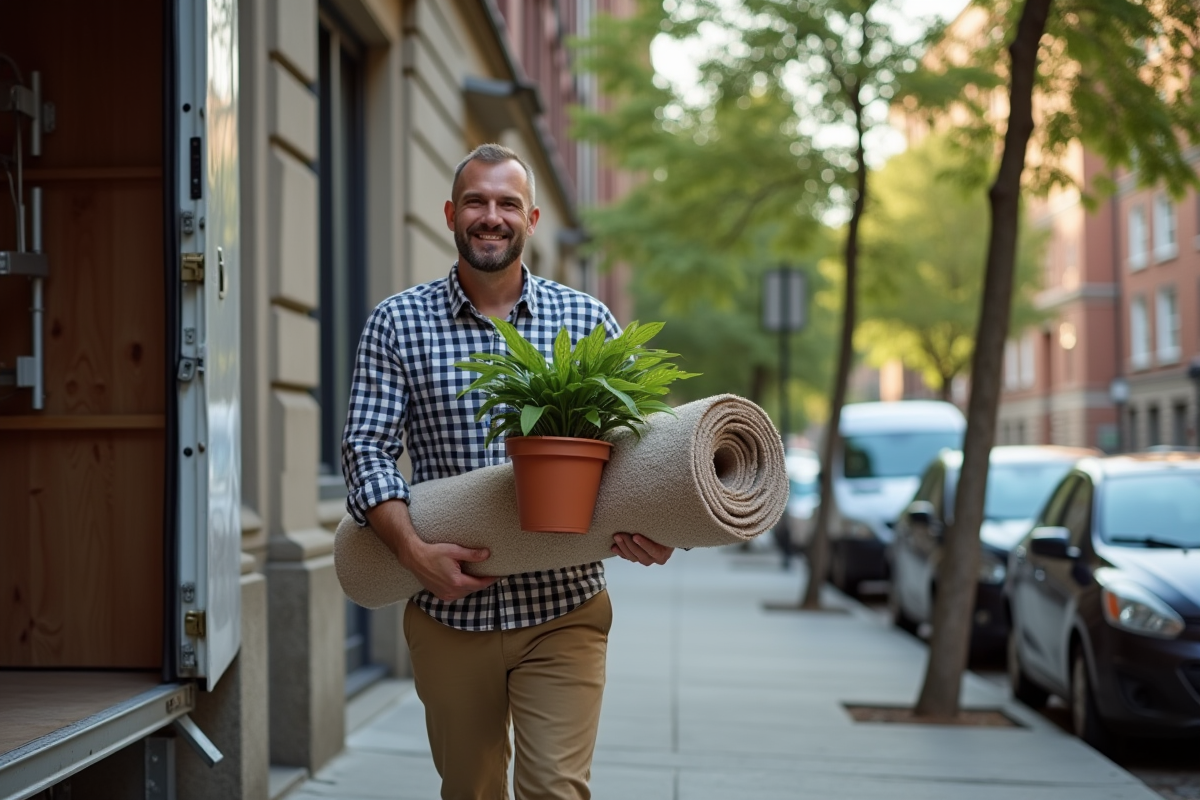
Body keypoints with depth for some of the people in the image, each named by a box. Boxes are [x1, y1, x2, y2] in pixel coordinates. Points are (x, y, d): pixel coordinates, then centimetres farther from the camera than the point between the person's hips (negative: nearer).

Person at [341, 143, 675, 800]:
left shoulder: (586, 320, 4)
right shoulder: (398, 322, 2)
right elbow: (367, 448, -3)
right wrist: (413, 551, -17)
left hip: (562, 611, -1)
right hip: (449, 612, 1)